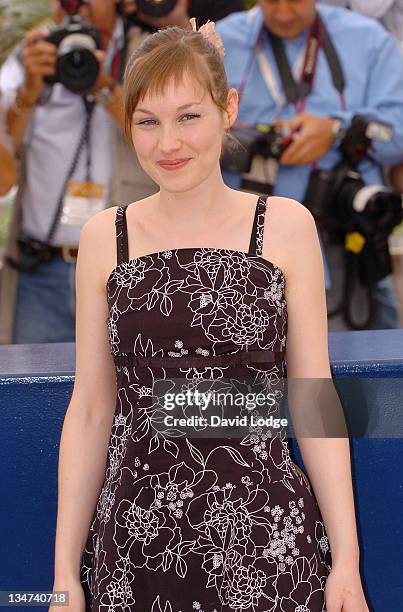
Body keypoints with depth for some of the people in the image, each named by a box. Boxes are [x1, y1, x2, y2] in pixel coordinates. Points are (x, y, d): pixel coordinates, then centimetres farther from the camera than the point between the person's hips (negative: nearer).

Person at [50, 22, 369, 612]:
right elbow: (91, 409, 5)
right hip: (135, 540, 1)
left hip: (265, 539, -1)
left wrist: (346, 559, -4)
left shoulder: (286, 226, -1)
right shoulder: (104, 237, 3)